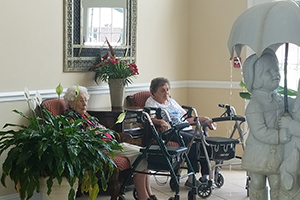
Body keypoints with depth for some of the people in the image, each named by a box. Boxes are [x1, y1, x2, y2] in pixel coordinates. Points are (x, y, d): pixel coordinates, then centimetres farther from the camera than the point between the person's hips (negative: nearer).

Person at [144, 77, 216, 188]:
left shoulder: (172, 101, 31)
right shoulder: (151, 102, 10)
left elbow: (186, 118, 31)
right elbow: (151, 118, -10)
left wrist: (203, 119, 22)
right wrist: (160, 122, -31)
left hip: (187, 129, 6)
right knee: (192, 140, -32)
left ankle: (206, 175, -24)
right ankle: (192, 177, -29)